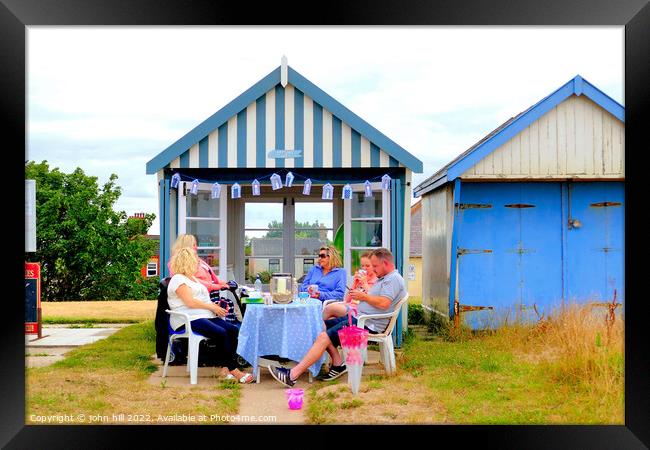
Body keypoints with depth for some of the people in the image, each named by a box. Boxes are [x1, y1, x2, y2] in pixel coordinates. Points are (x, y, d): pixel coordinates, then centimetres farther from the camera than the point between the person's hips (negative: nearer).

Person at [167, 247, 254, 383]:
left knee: (234, 330, -14)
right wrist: (212, 307, -10)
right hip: (189, 320, -10)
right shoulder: (178, 279, -3)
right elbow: (190, 302, -14)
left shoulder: (192, 278, 28)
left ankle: (226, 368, -21)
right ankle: (233, 370, -24)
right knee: (221, 333, -30)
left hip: (206, 316, 10)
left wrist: (215, 307, 7)